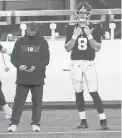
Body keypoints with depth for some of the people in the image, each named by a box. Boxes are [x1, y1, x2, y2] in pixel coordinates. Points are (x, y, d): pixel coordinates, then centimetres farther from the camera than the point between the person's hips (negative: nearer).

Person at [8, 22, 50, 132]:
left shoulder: (42, 42, 4)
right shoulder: (20, 42, 8)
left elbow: (46, 59, -1)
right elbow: (13, 57, 7)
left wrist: (36, 67, -15)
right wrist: (19, 65, -13)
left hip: (37, 78, 0)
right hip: (22, 78, 0)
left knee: (37, 101, 4)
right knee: (19, 100, -3)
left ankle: (35, 124, 12)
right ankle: (14, 123, -1)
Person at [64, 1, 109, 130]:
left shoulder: (95, 28, 1)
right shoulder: (71, 28, 5)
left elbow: (97, 48, -5)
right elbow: (67, 48, 0)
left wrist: (89, 35, -14)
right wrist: (75, 35, -12)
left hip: (89, 64, -2)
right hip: (76, 64, 2)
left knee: (94, 92, -9)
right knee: (78, 92, 4)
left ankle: (103, 120, -2)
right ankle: (83, 121, 13)